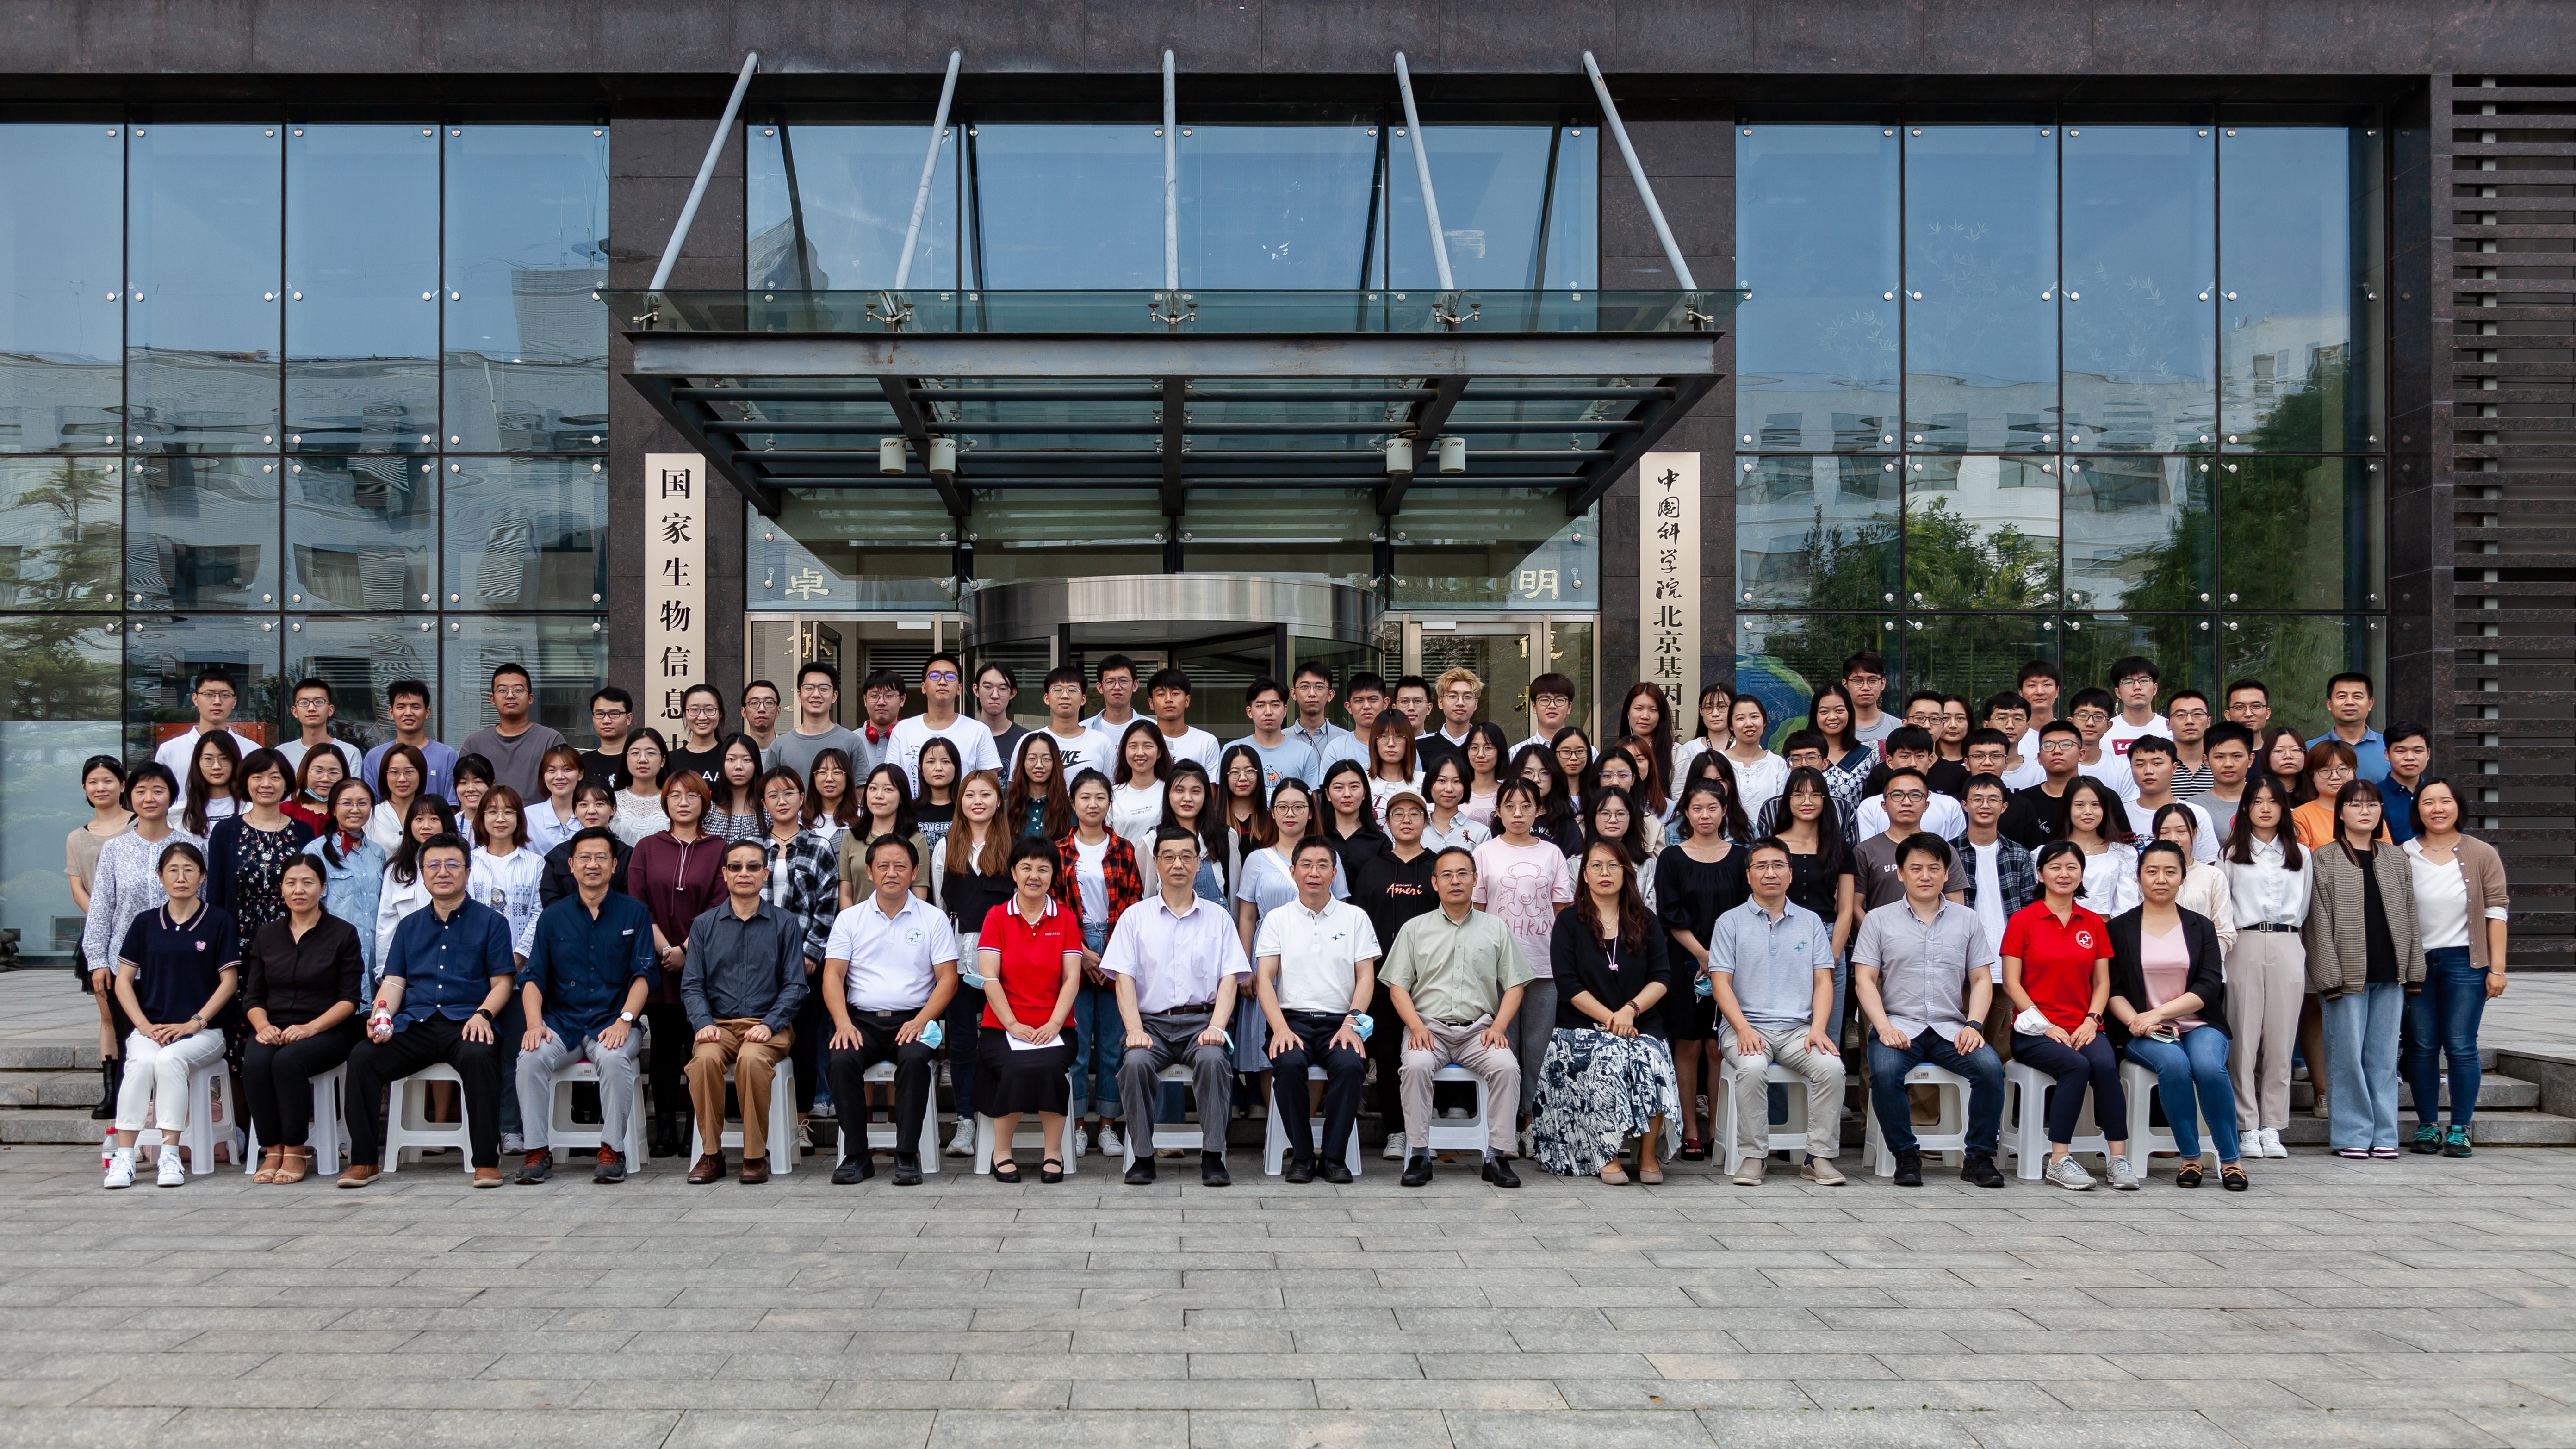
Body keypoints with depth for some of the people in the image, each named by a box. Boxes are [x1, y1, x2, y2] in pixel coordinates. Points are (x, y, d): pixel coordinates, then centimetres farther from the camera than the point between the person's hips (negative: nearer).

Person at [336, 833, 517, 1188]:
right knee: (362, 1056, -23)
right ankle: (363, 1161, -14)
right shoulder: (410, 926, 23)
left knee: (479, 1056, -37)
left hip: (465, 1023, -4)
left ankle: (486, 1162, -29)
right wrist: (380, 1016, -7)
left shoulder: (490, 921, 11)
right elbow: (393, 981, 15)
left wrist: (483, 1015, -15)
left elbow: (502, 982, 5)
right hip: (414, 1024, 4)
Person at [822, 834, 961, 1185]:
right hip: (862, 1020, 1)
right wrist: (843, 1022, -13)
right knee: (842, 1060, -29)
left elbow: (948, 979, 3)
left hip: (912, 1020, -1)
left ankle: (907, 1155, -25)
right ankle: (857, 1155, -19)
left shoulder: (933, 919, 8)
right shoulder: (850, 919, 12)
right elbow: (833, 975, 4)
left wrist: (921, 1021, -13)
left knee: (915, 1059, -33)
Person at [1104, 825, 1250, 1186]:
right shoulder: (1135, 917, 12)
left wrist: (1216, 1027, -12)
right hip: (1151, 1023, 0)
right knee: (1135, 1062, -31)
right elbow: (1124, 979, 3)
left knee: (1213, 1059, -32)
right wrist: (1135, 1030, -13)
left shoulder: (1217, 918, 14)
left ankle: (1212, 1156, -25)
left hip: (1201, 1020, 0)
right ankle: (1142, 1157, -18)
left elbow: (1229, 979, 5)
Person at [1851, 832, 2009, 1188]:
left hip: (1951, 1028, 2)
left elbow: (1981, 980, 12)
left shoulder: (1966, 920, 15)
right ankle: (1906, 1156, -14)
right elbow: (1864, 980, 3)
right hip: (1899, 1025, -1)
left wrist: (1973, 1025, -6)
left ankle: (1978, 1157, -12)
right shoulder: (1879, 920, 9)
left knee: (1991, 1068, -27)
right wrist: (1885, 1027, -13)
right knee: (1884, 1072, -33)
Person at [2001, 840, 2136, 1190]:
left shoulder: (2094, 923, 15)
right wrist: (2045, 1025, -11)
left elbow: (2102, 982, 14)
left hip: (2082, 1028, 3)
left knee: (2105, 1064, -29)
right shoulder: (2022, 921, 3)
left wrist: (2091, 1020, -5)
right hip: (2034, 1030, -3)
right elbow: (2011, 983, -1)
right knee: (2076, 1065, -32)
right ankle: (2058, 1161, -26)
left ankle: (2120, 1158, -23)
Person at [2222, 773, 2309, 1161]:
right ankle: (2247, 1126, -2)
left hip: (2288, 946, 2)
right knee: (2244, 1036, -6)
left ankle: (2272, 1127, 3)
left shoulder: (2300, 855, 16)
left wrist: (2286, 926, 8)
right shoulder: (2232, 854, 9)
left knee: (2281, 1038, -1)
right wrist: (2237, 928, -3)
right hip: (2245, 945, -2)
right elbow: (2221, 902, 7)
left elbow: (2304, 904, 18)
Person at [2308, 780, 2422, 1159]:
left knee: (2384, 1057, 7)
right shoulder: (2325, 858, -1)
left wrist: (2414, 971, 7)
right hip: (2347, 972, -4)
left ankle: (2383, 1135, 13)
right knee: (2348, 1056, -2)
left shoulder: (2396, 859, 13)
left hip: (2390, 974, 4)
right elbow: (2320, 921, -5)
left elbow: (2410, 916, 14)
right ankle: (2353, 1135, 6)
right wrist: (2329, 977, -11)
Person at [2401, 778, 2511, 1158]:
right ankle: (2427, 1126, 14)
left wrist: (2497, 968, -5)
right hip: (2416, 960, 2)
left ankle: (2459, 1130, 5)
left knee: (2461, 1047, -3)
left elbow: (2497, 910, 0)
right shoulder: (2402, 856, 4)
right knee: (2422, 1046, 5)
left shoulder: (2482, 854, 1)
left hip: (2464, 960, -2)